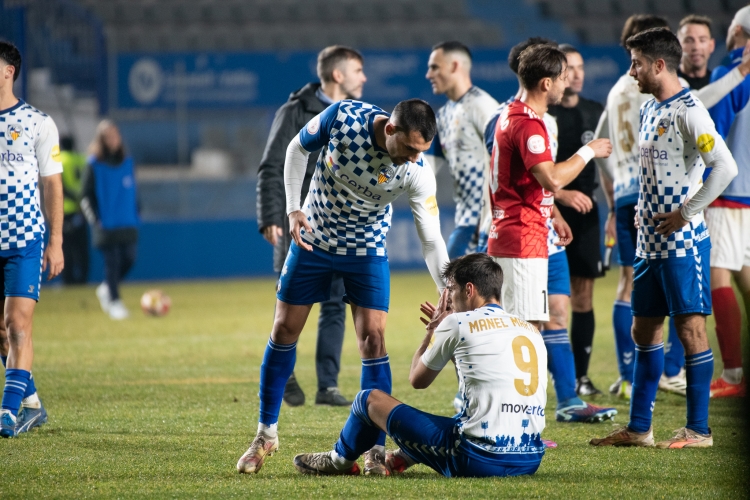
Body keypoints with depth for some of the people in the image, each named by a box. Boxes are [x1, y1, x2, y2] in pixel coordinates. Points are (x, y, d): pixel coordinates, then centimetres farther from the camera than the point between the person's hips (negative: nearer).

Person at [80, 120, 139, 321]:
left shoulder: (127, 162, 9)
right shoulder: (94, 165, -4)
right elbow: (86, 196, -3)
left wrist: (136, 215, 9)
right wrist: (95, 219, -10)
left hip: (127, 223, 4)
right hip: (106, 225, -4)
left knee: (129, 259, 1)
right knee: (112, 261, -4)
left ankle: (106, 289, 23)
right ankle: (114, 301, 6)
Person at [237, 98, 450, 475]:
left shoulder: (417, 172, -27)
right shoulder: (342, 117, -27)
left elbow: (431, 240, -22)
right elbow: (298, 148, -7)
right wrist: (293, 209, -14)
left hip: (367, 253, -1)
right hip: (312, 239, 1)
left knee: (372, 340, -10)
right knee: (284, 331, 5)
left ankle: (376, 449, -1)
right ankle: (267, 433, 21)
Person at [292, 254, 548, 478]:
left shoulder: (458, 324, -5)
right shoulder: (531, 331, 13)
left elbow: (418, 379, 10)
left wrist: (432, 331, 24)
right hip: (531, 459, 6)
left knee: (370, 399, 12)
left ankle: (340, 460, 41)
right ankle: (402, 458, 58)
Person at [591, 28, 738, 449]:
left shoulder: (688, 110, -14)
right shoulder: (650, 109, 14)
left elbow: (725, 166, -23)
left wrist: (685, 213, -18)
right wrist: (644, 215, 15)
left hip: (683, 241, -9)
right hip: (651, 242, 9)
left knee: (691, 328, -5)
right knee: (645, 329, 11)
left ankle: (699, 430, 0)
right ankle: (639, 428, 17)